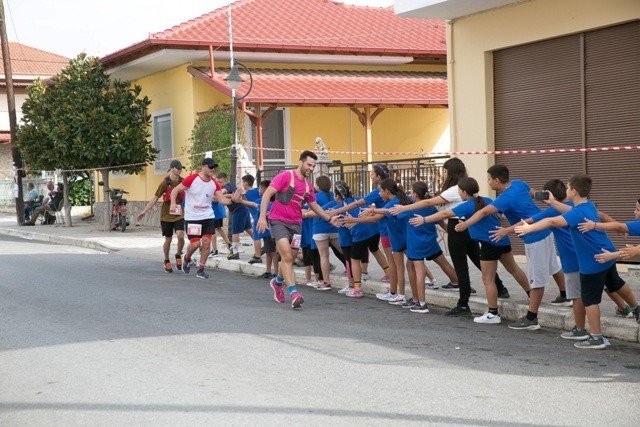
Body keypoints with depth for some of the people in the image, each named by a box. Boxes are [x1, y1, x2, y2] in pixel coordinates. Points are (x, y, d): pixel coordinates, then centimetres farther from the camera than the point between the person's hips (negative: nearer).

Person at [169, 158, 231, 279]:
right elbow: (175, 190, -4)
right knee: (195, 243, -7)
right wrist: (173, 203, -20)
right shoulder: (192, 179, -10)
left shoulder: (214, 184, 2)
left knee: (206, 242, -3)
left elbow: (222, 200, -4)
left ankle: (201, 269, 11)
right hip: (192, 218, -4)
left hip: (208, 217, 4)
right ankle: (187, 258, 27)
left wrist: (232, 200, -25)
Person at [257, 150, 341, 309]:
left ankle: (278, 281, 38)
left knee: (289, 258, 11)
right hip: (278, 221, -6)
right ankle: (293, 292, -22)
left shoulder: (308, 186, 12)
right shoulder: (286, 176, -8)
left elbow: (314, 206, 26)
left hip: (295, 224, 6)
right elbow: (267, 194, -12)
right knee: (287, 256, -18)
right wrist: (262, 216, -20)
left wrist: (330, 218, 17)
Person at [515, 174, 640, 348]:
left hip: (592, 263, -9)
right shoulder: (589, 205, 4)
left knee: (590, 299, 0)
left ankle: (596, 338, 5)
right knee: (616, 284, 30)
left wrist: (529, 228, -41)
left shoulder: (578, 213, -24)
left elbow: (553, 221, -39)